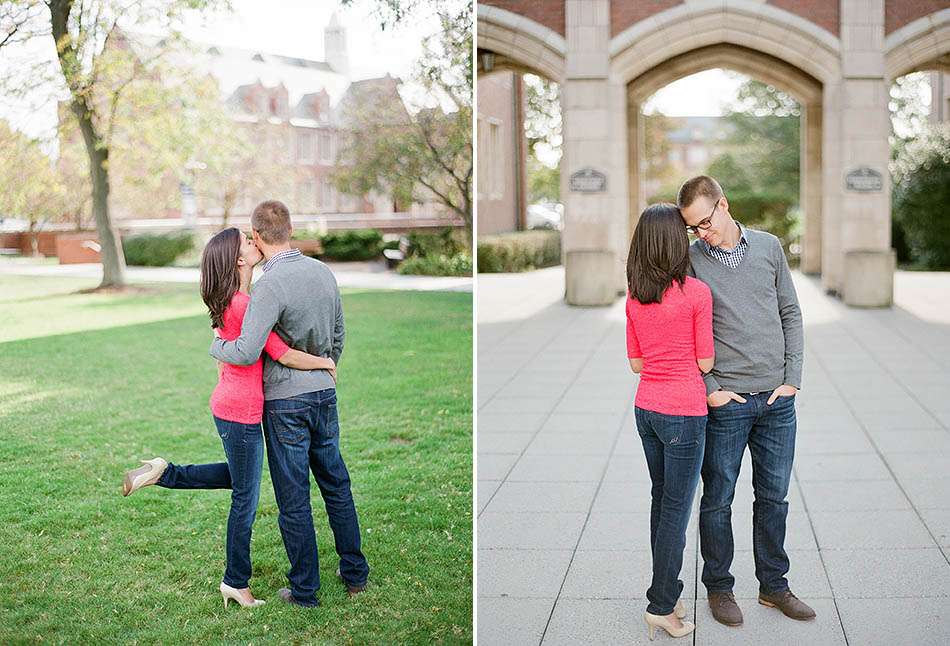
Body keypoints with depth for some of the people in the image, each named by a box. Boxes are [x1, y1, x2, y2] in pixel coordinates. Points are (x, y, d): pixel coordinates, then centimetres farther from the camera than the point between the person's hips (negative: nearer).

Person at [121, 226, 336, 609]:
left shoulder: (229, 303, 7)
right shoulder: (244, 305, -23)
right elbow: (284, 355, -21)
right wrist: (325, 362, -5)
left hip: (226, 404, 9)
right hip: (243, 412, -9)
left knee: (237, 478, 29)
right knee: (245, 497, 6)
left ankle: (163, 473, 23)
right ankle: (236, 582, 20)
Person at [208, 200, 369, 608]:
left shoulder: (271, 284, -20)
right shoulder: (323, 272, 3)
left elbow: (247, 353, -26)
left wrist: (216, 346, -5)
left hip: (286, 402, -7)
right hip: (324, 394, 7)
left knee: (294, 498, 4)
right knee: (336, 485, 17)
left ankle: (305, 589, 14)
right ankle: (355, 574, 27)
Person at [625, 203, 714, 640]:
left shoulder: (634, 297, 3)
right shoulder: (697, 293, -14)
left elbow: (635, 363, 8)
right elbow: (705, 362, -8)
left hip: (646, 408, 6)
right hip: (684, 413, -6)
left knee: (661, 498, 17)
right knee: (677, 509, 2)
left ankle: (667, 592, 26)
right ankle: (661, 606, 9)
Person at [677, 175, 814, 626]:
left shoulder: (769, 247, 5)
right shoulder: (690, 262, -4)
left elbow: (790, 314, 9)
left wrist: (792, 379, 1)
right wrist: (708, 389, -10)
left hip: (777, 400, 3)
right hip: (725, 402, -3)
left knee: (773, 497, 13)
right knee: (718, 500, 6)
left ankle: (773, 585, 27)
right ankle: (718, 588, 21)